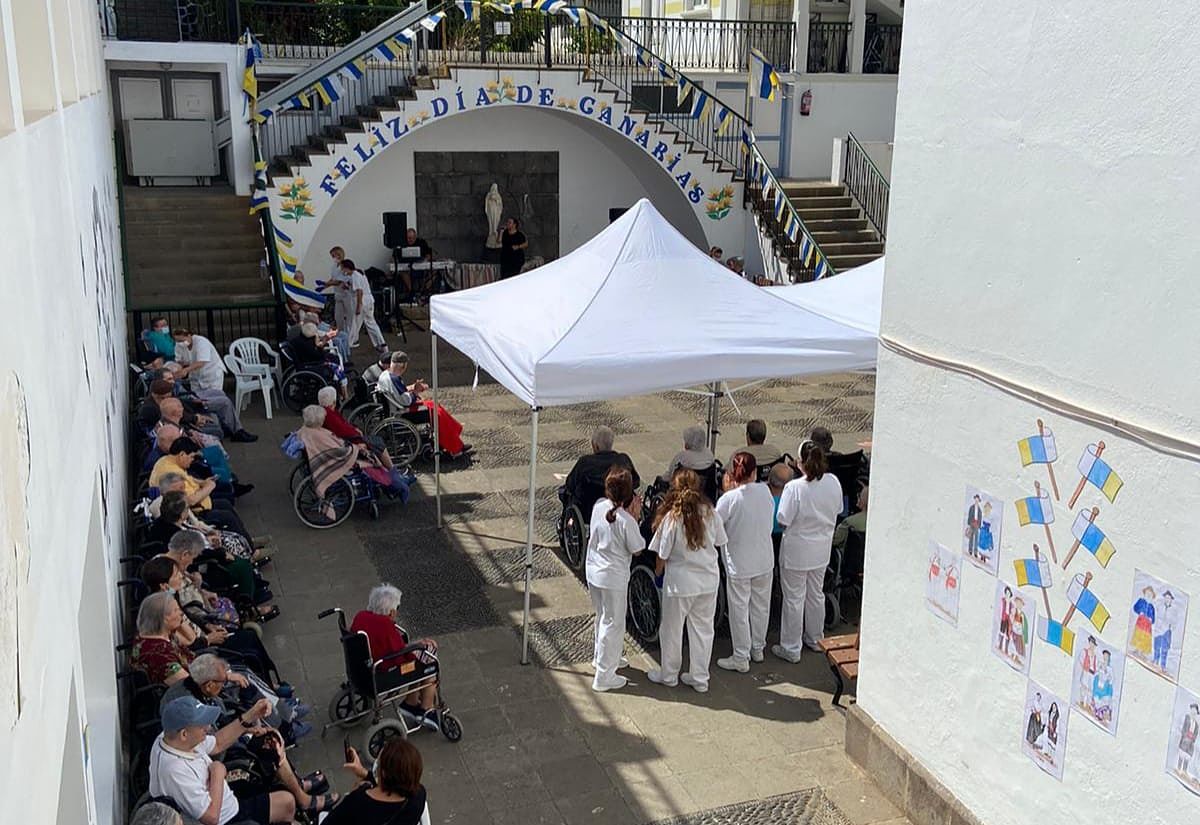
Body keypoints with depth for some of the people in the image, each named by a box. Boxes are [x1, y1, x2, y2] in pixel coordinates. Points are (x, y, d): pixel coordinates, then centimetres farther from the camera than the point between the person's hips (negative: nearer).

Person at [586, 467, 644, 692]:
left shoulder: (598, 507, -6)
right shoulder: (626, 521, -25)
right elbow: (637, 550, -11)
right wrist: (636, 517, -11)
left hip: (593, 571, 7)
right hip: (614, 578, -7)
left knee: (603, 618, 27)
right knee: (613, 624, 6)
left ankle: (600, 657, 45)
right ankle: (604, 677, 13)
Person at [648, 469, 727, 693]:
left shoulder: (671, 518, -19)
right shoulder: (710, 513, -8)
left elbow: (662, 555, -11)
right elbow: (720, 542, 4)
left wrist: (658, 572, 8)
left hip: (680, 581, -4)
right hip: (709, 579, 4)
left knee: (672, 630, 15)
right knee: (703, 628, 15)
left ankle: (669, 675, 30)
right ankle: (700, 679, 24)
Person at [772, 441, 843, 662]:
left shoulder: (795, 488, -26)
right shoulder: (833, 483, -9)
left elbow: (783, 520, -21)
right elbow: (838, 510, 5)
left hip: (796, 551, -5)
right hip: (822, 550, 5)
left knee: (794, 599, 7)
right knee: (816, 594, 23)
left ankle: (791, 648, 17)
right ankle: (815, 638, 39)